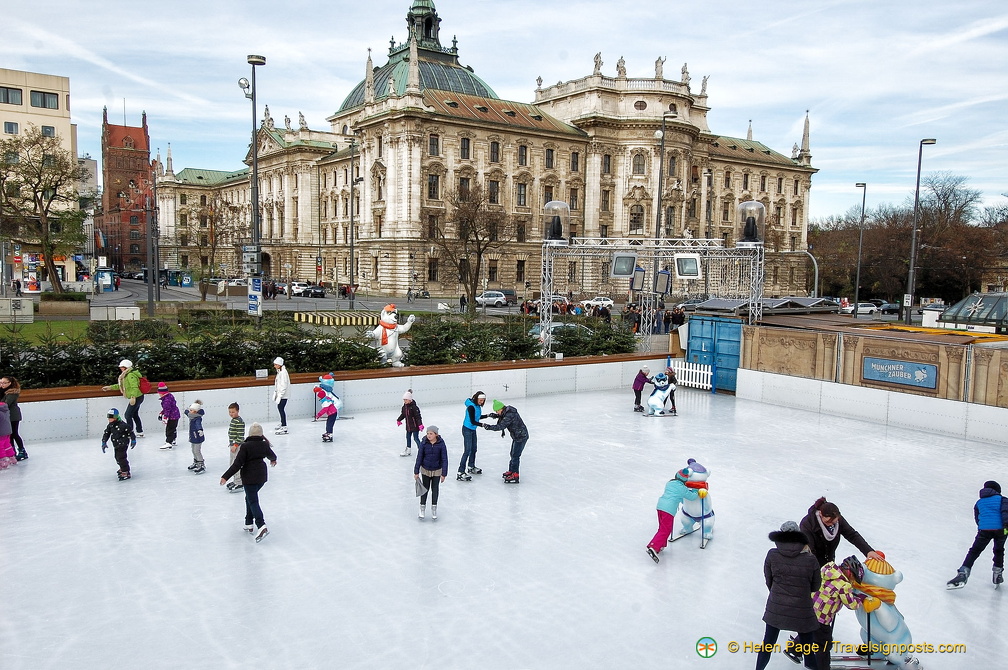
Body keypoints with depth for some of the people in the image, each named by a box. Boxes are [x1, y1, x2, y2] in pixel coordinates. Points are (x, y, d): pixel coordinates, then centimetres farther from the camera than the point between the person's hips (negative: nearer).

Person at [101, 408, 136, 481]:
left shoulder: (122, 425, -20)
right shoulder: (110, 426, 2)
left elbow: (130, 432, -13)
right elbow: (106, 434, 8)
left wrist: (133, 440, -10)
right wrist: (104, 443, 1)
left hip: (123, 444, -9)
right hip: (116, 445, 9)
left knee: (121, 457, -14)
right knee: (117, 457, 21)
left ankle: (126, 473, -9)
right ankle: (122, 468, 44)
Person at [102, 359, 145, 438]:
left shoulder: (131, 375, -21)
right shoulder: (126, 375, 13)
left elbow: (134, 387, -31)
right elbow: (121, 385, 24)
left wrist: (133, 397, -40)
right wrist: (110, 387, 21)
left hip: (136, 398, -11)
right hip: (136, 398, 11)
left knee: (128, 415, -5)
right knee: (135, 415, 18)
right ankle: (140, 432, 25)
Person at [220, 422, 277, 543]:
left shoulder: (245, 446, -13)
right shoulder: (264, 445, 3)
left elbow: (237, 464, -17)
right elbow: (272, 456, 23)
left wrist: (225, 477, -12)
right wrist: (273, 460, 47)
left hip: (249, 477, -6)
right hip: (262, 476, 6)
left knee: (253, 501, -7)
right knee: (249, 498, 22)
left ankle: (261, 526, -23)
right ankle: (249, 524, 25)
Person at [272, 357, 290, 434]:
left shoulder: (283, 372, -18)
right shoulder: (279, 371, 13)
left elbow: (284, 386, -22)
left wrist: (279, 396, -23)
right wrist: (275, 394, 18)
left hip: (284, 394, -10)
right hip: (280, 393, 10)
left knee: (281, 408, -10)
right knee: (279, 407, 19)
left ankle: (284, 428, -9)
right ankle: (282, 423, 37)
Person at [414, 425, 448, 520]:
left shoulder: (441, 444, -16)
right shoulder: (423, 444, -14)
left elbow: (444, 459, -11)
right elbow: (419, 458, -7)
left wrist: (443, 474, -12)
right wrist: (416, 472, -4)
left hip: (437, 471, 0)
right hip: (425, 470, 0)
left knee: (435, 490, 10)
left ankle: (434, 509, 27)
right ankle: (422, 508, 25)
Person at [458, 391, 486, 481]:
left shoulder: (477, 406, 2)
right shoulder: (471, 407, -25)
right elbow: (473, 421, -26)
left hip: (473, 430, 9)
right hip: (467, 429, -9)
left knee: (473, 449, 20)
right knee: (467, 450, -11)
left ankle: (471, 467, 39)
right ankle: (461, 473, -10)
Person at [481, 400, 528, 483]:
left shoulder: (509, 415, -28)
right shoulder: (507, 411, 2)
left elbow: (500, 426, -30)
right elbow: (501, 417, 22)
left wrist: (488, 427, -27)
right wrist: (493, 415, 5)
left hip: (521, 437, -10)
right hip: (517, 436, 10)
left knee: (515, 455, -6)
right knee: (513, 454, 19)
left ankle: (514, 476, 0)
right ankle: (511, 471, 32)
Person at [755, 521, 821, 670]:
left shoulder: (772, 555, -12)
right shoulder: (810, 560, -14)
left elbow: (769, 581, 0)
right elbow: (815, 586, -1)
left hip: (775, 609, 1)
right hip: (802, 611, -1)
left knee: (768, 643, 18)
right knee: (807, 644, 20)